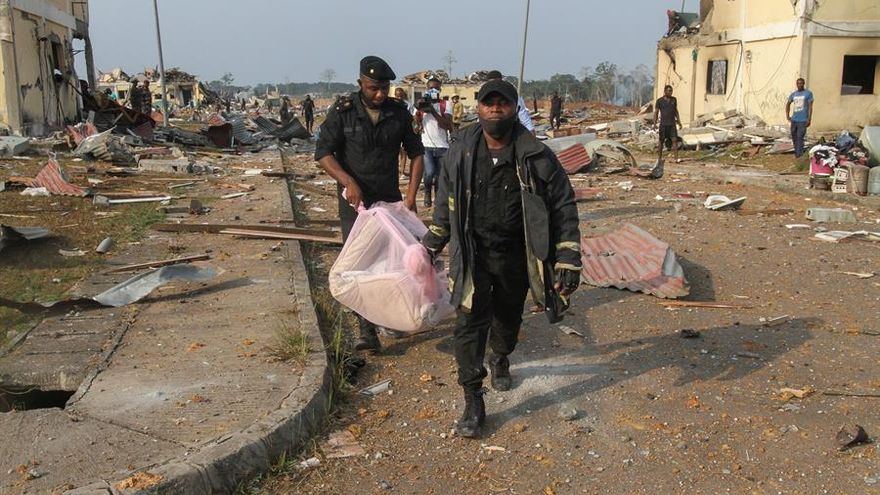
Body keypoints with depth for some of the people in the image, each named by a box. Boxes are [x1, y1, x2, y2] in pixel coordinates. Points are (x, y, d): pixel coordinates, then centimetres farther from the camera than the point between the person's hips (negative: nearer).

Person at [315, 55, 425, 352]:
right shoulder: (343, 112, -9)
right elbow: (322, 152, -11)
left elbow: (416, 153, 4)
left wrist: (411, 194, -7)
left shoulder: (399, 113, -1)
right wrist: (348, 181, -26)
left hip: (390, 198, 3)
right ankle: (367, 331, -2)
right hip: (355, 199, -3)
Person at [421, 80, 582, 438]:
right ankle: (473, 403, 3)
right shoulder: (461, 152, -6)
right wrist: (432, 244, 16)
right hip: (473, 255, 0)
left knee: (509, 317, 21)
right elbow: (446, 202, 10)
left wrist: (568, 261, -13)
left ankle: (500, 358, 54)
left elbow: (564, 207, -8)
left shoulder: (537, 157, -13)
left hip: (515, 257, 0)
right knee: (470, 324, -7)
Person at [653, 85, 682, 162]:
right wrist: (654, 124, -10)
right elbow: (656, 113, -2)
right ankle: (659, 158, 14)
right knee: (661, 141, 5)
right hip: (663, 124, -2)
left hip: (672, 124, 3)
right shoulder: (659, 101, -3)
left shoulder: (674, 99, 8)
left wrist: (679, 122, 12)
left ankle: (676, 158, -9)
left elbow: (676, 111, 16)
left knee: (674, 140, -7)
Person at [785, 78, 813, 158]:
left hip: (803, 120, -5)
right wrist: (787, 116, 15)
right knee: (794, 137, 13)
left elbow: (810, 107, -6)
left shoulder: (808, 93, -4)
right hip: (794, 119, 5)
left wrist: (809, 119, -11)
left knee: (800, 138, -10)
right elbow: (788, 104, 25)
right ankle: (797, 152, 29)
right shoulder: (793, 94, 9)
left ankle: (799, 156, -9)